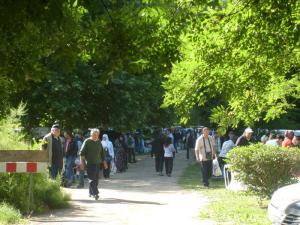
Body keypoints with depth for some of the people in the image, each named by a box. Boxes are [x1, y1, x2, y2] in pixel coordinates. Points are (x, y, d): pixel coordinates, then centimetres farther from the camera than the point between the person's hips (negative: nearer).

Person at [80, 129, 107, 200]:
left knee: (96, 179, 8)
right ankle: (95, 193, -20)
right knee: (92, 179, -12)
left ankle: (91, 193, 19)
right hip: (90, 163, -6)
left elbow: (102, 153, 23)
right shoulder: (87, 142, -4)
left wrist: (104, 162, 20)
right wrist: (82, 162, -12)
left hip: (97, 163, 6)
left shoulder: (99, 142, 14)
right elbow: (82, 153, -6)